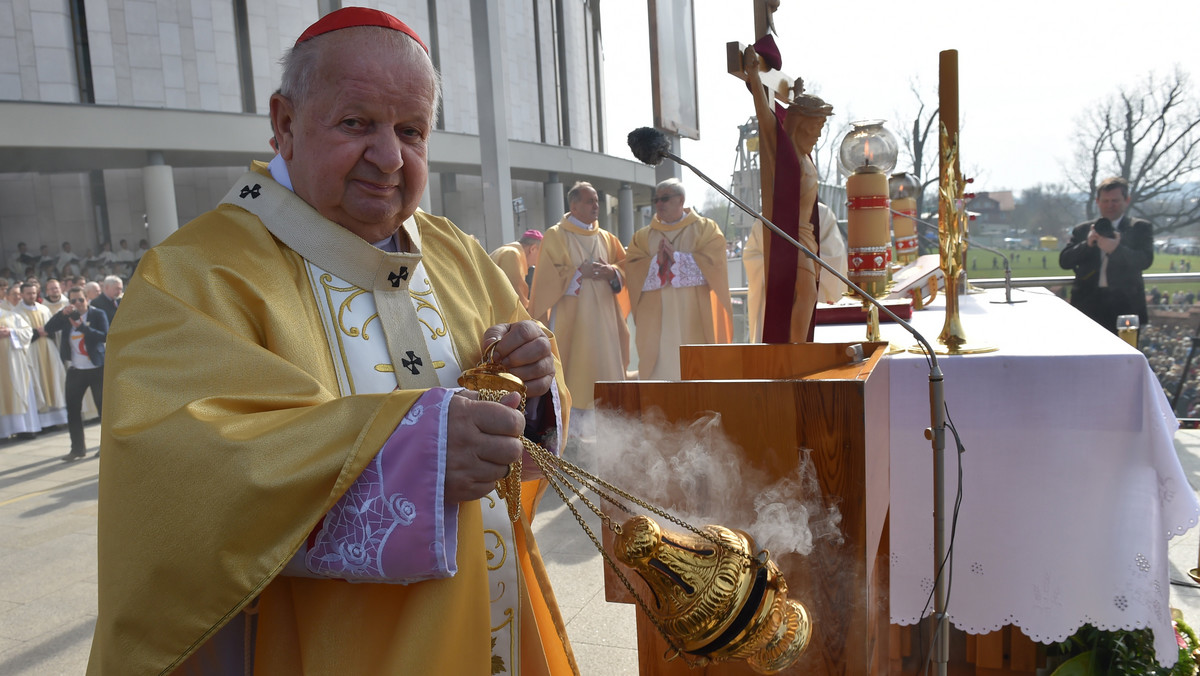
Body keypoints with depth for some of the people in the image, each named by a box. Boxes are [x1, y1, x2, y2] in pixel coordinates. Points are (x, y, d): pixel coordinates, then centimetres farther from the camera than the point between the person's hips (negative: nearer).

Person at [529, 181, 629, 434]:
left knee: (601, 366, 3)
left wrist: (611, 272, -7)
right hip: (570, 317, -5)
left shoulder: (606, 238, 14)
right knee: (572, 372, -6)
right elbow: (549, 276, -6)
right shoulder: (555, 236, -1)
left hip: (602, 316, 5)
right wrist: (581, 273, -15)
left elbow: (625, 267, 12)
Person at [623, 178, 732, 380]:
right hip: (656, 320, 2)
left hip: (693, 317, -2)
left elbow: (715, 260, -7)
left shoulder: (705, 228, 8)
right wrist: (656, 261, -14)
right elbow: (632, 268, 2)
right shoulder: (643, 236, 15)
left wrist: (677, 257, -12)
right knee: (660, 366, -1)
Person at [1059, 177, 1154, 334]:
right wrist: (1087, 244, -11)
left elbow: (1145, 260, -5)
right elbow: (1064, 262, 6)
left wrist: (1116, 249, -23)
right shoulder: (1082, 230, 14)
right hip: (1089, 305, 1)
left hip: (1124, 305, -1)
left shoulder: (1140, 228, 9)